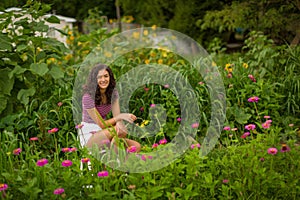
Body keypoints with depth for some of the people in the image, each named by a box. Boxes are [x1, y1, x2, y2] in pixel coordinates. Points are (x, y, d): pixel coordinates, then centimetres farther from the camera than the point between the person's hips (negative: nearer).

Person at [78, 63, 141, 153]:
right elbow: (101, 124, -16)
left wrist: (119, 124, -29)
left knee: (137, 146, -14)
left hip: (104, 134, 7)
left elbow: (117, 116, -6)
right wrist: (121, 116, -25)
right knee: (121, 131, -32)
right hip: (88, 136, -6)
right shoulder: (88, 97, -18)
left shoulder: (113, 93, 4)